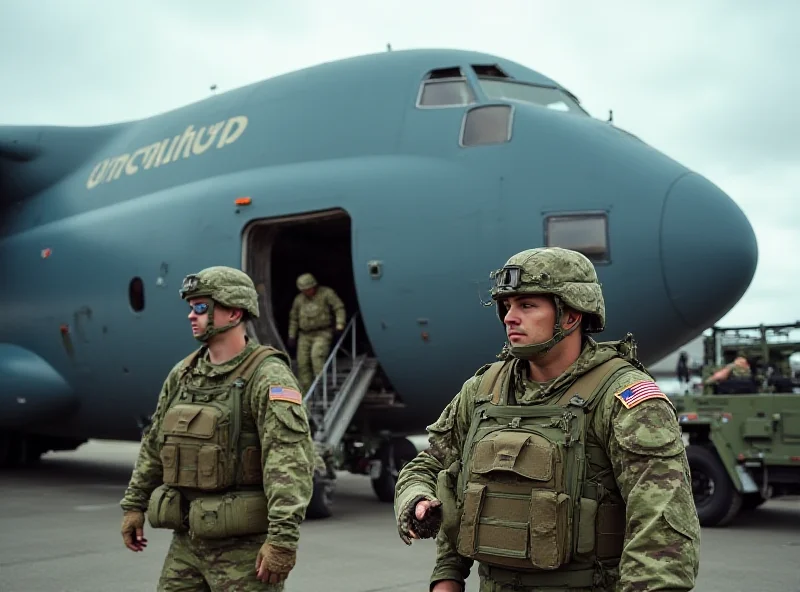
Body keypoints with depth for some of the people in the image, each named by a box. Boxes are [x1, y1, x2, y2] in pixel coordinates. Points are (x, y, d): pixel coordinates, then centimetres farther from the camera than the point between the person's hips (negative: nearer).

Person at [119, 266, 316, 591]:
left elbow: (290, 460, -25)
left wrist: (284, 536, -31)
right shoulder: (183, 374, 9)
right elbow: (154, 444, 19)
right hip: (187, 541, 7)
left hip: (244, 544, -7)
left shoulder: (268, 377, -15)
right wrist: (134, 504, 18)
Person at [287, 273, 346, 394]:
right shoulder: (299, 299, 5)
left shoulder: (326, 293, -7)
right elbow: (293, 318, 14)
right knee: (303, 363, -4)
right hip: (305, 336, 5)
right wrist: (291, 337, 11)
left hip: (323, 334, -5)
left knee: (317, 356, -27)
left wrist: (340, 325, -24)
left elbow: (339, 308, -11)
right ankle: (306, 393, 2)